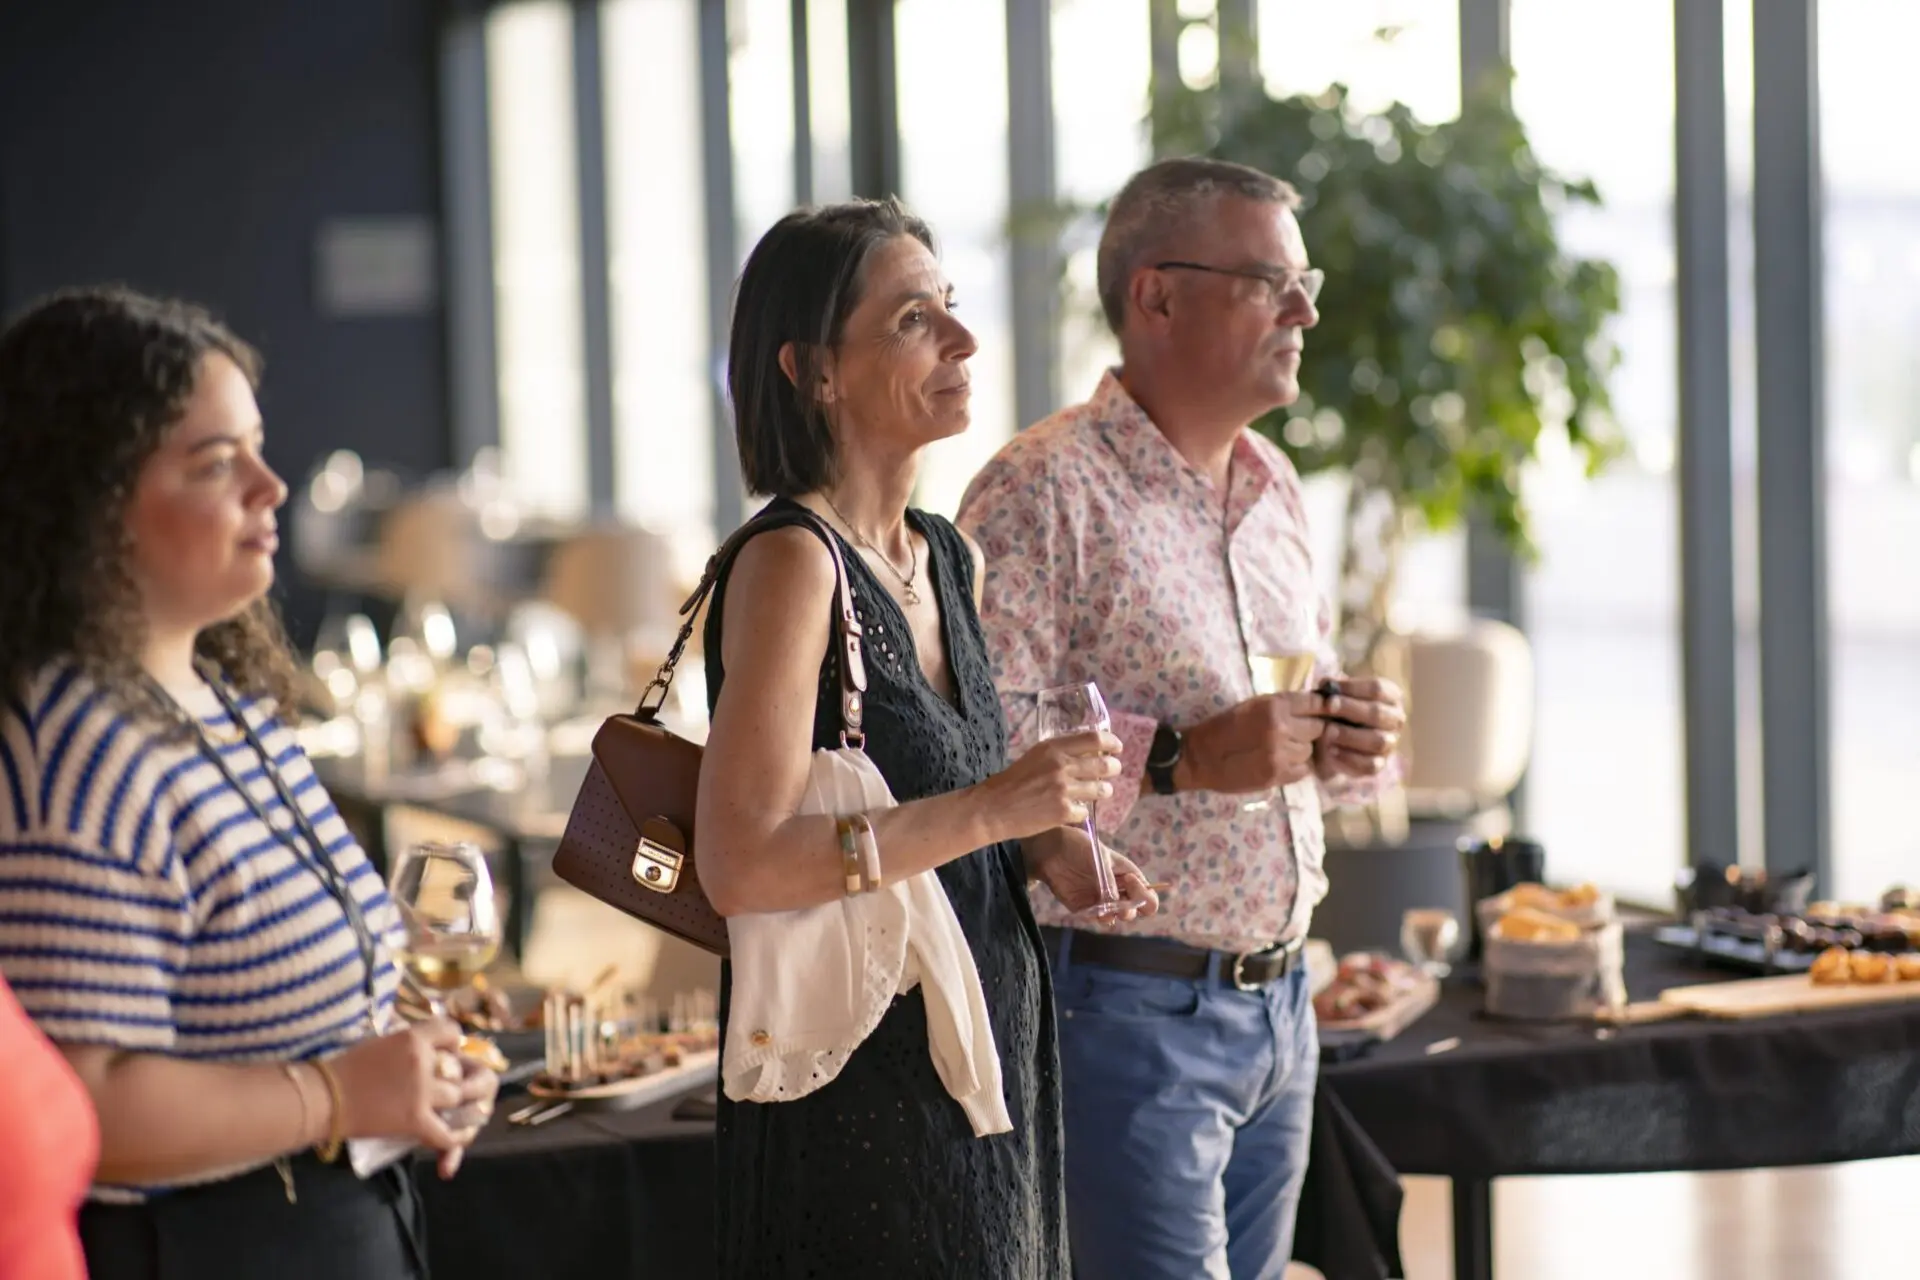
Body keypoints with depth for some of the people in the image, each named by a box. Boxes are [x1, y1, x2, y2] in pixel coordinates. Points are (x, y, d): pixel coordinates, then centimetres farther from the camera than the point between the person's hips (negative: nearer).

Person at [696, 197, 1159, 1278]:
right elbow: (741, 865, -23)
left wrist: (1046, 848, 4)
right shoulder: (791, 563, -15)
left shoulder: (953, 560, 11)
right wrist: (990, 811, -24)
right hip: (859, 1093, -8)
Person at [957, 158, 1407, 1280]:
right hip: (1125, 1007, -8)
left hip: (1279, 1004, 8)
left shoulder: (1273, 486, 16)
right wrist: (1184, 760, -25)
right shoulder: (1043, 491, -12)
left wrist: (1345, 742, 4)